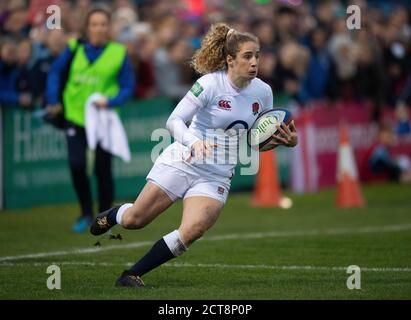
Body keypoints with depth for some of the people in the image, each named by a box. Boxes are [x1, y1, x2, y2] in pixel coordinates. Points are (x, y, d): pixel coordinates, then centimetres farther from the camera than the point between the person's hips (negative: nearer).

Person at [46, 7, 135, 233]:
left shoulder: (119, 53, -2)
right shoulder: (75, 48, 1)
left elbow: (128, 87, -1)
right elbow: (55, 72, 11)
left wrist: (110, 101, -19)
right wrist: (54, 100, 1)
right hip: (76, 115, 1)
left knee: (102, 169, 1)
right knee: (76, 165, -10)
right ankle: (86, 214, 12)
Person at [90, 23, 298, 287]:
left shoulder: (263, 92, 0)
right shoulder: (210, 84, -15)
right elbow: (174, 120, -19)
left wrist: (286, 139, -6)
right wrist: (194, 143, -38)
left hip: (217, 176, 3)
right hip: (183, 163, -3)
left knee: (194, 229, -23)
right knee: (133, 220, 0)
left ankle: (133, 275, -10)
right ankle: (111, 216, 40)